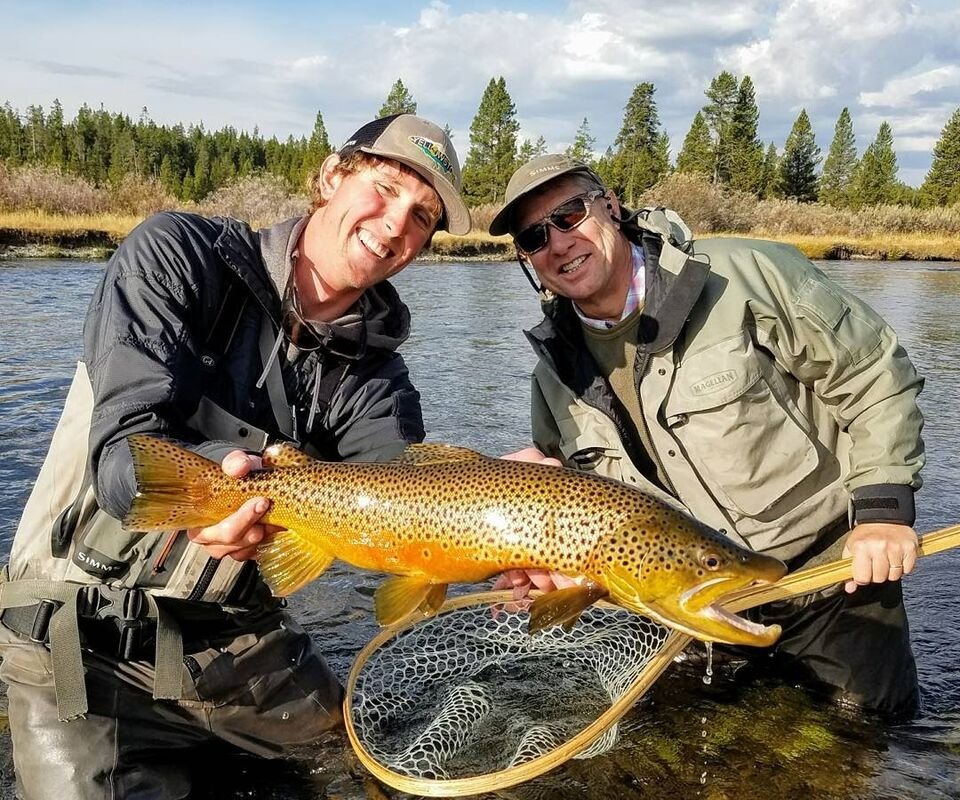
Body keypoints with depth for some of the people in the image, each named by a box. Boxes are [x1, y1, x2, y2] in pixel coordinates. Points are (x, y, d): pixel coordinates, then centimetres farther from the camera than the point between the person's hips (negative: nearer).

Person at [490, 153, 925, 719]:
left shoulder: (747, 276, -17)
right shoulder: (555, 379, -3)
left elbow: (875, 374, -10)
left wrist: (884, 506, -17)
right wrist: (549, 564, -14)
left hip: (834, 576, -3)